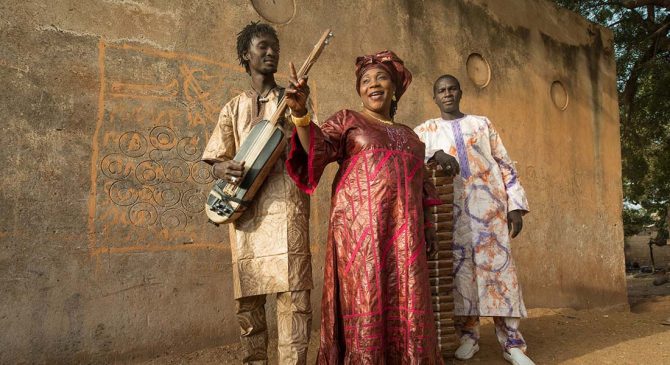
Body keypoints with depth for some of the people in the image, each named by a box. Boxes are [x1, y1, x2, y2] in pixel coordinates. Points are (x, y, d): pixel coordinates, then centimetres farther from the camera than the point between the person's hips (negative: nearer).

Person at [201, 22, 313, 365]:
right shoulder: (234, 108, 18)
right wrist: (224, 169, -11)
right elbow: (216, 159, 14)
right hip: (245, 208, 2)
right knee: (248, 297, 5)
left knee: (293, 292, -12)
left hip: (285, 204, -2)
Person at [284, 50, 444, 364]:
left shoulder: (408, 135, 23)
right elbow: (317, 148, -9)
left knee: (406, 306, 5)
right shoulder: (347, 120, 9)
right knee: (364, 304, -4)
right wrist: (300, 111, -26)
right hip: (361, 228, -4)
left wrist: (427, 228, 15)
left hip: (403, 233, 4)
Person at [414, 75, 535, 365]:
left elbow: (505, 164, 13)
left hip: (487, 203, 0)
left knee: (498, 264, -5)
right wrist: (436, 153, -27)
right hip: (450, 207, 0)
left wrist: (515, 205, 3)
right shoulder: (426, 130, 14)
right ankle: (468, 335, 10)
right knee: (459, 266, -1)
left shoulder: (481, 123, 17)